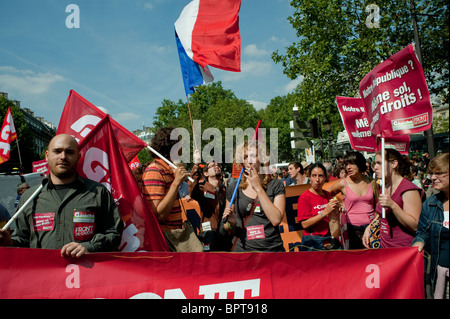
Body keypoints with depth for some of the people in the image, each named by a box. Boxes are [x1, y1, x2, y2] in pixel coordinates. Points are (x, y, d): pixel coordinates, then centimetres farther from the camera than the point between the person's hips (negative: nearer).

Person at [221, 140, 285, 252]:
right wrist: (231, 223, -11)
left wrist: (258, 188, -12)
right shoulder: (233, 188, 5)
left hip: (272, 248, -1)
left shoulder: (276, 185, 1)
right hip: (242, 249, 2)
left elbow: (276, 220, -14)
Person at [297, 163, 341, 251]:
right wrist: (325, 212, -21)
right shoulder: (305, 197, -9)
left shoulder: (328, 195, 10)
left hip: (331, 241, 6)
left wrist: (337, 209, -1)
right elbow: (305, 224, -17)